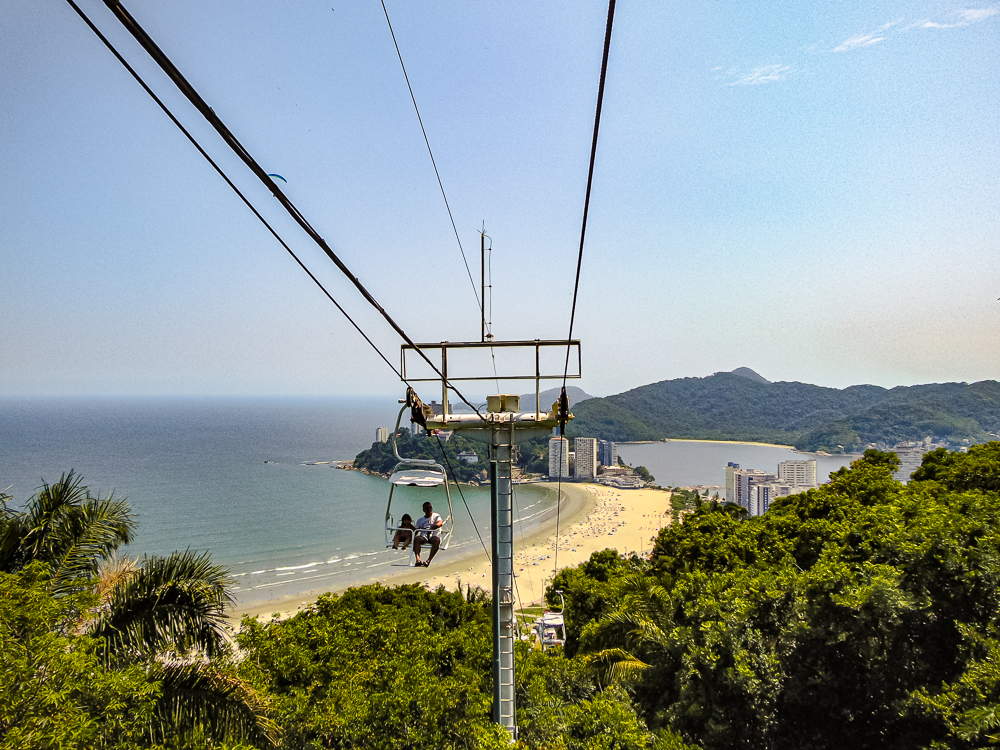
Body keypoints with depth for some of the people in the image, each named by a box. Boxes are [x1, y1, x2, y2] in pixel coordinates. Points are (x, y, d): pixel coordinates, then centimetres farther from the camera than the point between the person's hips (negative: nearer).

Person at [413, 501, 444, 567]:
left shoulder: (436, 516, 14)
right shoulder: (420, 520, 23)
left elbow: (440, 523, -9)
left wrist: (434, 526, -31)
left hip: (434, 536, -2)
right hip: (423, 536, 2)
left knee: (437, 540, -38)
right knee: (416, 539, -32)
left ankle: (428, 560, -46)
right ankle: (418, 560, -49)